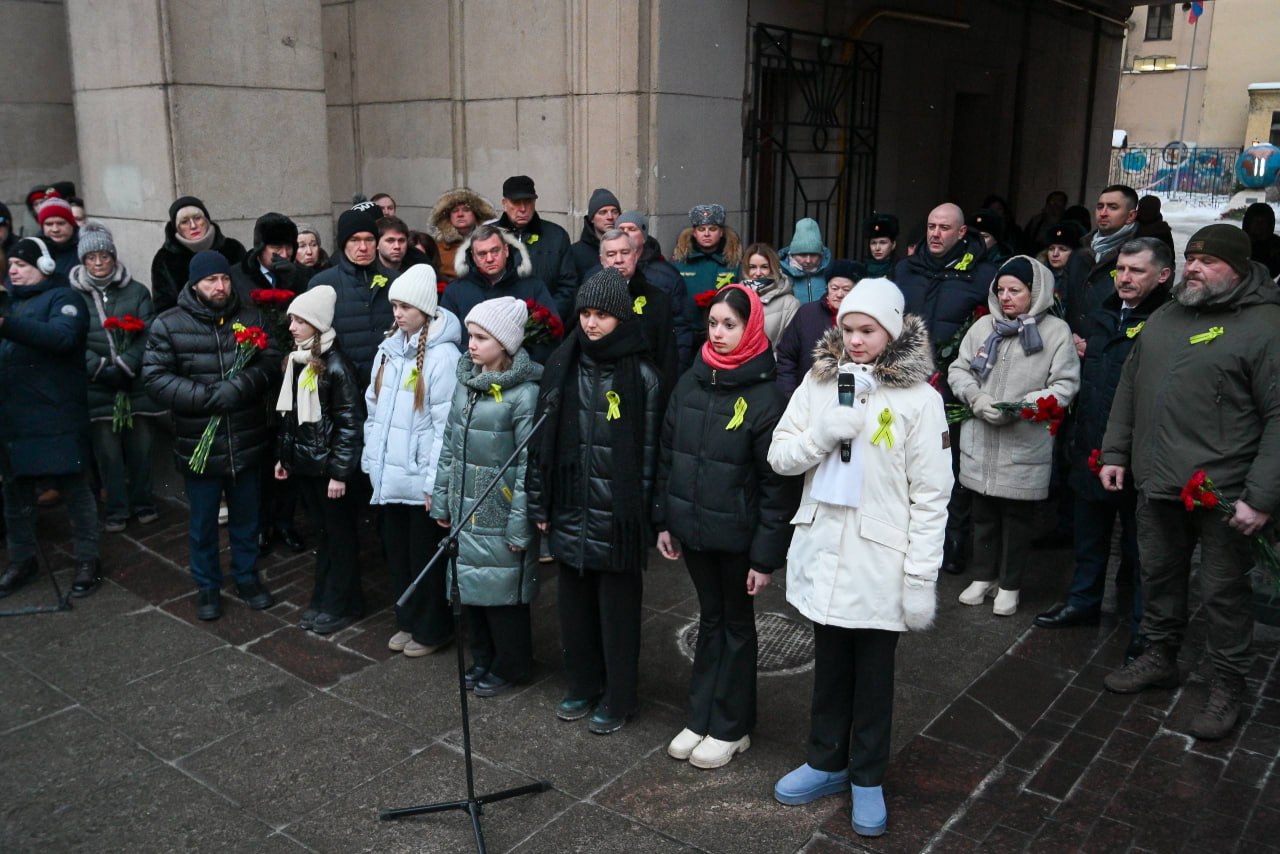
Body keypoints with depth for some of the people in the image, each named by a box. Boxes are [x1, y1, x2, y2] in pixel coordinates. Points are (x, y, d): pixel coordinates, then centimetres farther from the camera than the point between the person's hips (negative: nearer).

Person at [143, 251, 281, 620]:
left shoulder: (251, 317, 3)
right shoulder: (169, 324, -4)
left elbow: (272, 363, -4)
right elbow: (155, 377, -10)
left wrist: (240, 387, -22)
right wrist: (208, 397, -20)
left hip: (247, 442, 2)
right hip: (198, 444, -2)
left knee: (246, 517, 17)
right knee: (203, 522, 13)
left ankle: (246, 577, 35)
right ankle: (207, 586, 30)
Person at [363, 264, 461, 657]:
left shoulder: (443, 356, -15)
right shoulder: (388, 348, 7)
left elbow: (446, 424, -17)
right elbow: (374, 408, 13)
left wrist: (436, 482, -17)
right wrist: (371, 459, 12)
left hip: (421, 478, -7)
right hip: (388, 474, 7)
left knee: (425, 556, 7)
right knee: (396, 552, 18)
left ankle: (432, 629, 24)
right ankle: (407, 622, 34)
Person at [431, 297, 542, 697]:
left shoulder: (524, 393, -16)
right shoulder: (465, 381, 6)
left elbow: (529, 465, -16)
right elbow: (450, 446, 13)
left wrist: (520, 524, -16)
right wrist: (442, 499, 12)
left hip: (500, 516, -6)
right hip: (465, 509, 7)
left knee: (502, 589, 5)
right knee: (471, 586, 16)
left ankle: (509, 666, 25)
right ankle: (481, 659, 35)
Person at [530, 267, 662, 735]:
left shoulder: (641, 376, -8)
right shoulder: (561, 367, 3)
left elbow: (649, 452, -8)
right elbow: (544, 440, 7)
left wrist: (643, 516, -10)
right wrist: (540, 504, 6)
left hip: (617, 518, -4)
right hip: (570, 515, 4)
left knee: (617, 608, 8)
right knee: (574, 603, 16)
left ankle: (618, 697, 24)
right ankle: (583, 685, 34)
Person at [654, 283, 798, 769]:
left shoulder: (765, 396, -15)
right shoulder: (690, 384, 2)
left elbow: (778, 484, -14)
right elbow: (667, 455, 9)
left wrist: (767, 553, -14)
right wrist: (664, 521, 8)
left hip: (737, 534, -5)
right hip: (693, 528, 5)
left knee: (736, 623, 11)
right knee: (709, 619, 18)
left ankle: (730, 728, 26)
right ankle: (701, 717, 31)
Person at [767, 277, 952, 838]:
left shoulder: (919, 398, -9)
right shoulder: (818, 382, 2)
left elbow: (930, 497, -9)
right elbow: (779, 457, 3)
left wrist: (922, 578, -11)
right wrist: (821, 435, -17)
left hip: (879, 561, -3)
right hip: (822, 553, 3)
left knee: (873, 673, 12)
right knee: (830, 665, 18)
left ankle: (867, 778, 30)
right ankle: (827, 762, 37)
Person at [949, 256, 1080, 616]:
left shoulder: (1056, 331, -4)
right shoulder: (983, 326, 6)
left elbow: (1065, 385, -8)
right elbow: (958, 369, 8)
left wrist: (1019, 407, -18)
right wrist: (976, 399, -11)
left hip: (1024, 446, -3)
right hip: (979, 441, 4)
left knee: (1016, 516, 8)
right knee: (983, 512, 15)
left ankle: (1010, 586, 24)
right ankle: (983, 577, 31)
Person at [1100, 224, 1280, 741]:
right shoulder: (1163, 319, 13)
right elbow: (1129, 390, 19)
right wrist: (1115, 454, 13)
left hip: (1223, 494, -6)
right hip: (1158, 485, 6)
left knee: (1224, 592, 5)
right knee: (1159, 576, 18)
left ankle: (1228, 686, 22)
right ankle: (1159, 658, 36)